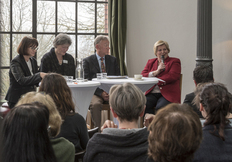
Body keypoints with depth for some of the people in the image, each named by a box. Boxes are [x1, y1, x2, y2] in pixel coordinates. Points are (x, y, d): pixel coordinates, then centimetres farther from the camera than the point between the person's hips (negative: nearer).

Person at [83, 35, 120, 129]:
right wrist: (101, 93, -15)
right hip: (96, 92, -2)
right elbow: (87, 81, -1)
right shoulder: (87, 61, 6)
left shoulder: (113, 60, 17)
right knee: (95, 104, -35)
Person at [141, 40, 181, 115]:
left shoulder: (174, 61, 12)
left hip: (168, 94, -3)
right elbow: (142, 76, 11)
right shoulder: (150, 62, 24)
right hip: (151, 93, 3)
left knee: (160, 107, -35)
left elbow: (172, 76, -5)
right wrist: (156, 72, -4)